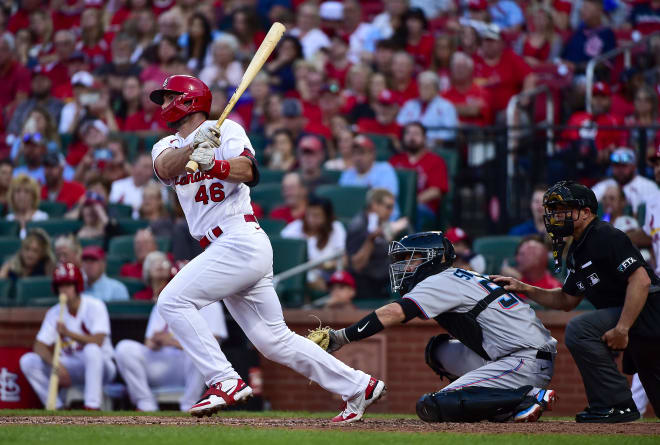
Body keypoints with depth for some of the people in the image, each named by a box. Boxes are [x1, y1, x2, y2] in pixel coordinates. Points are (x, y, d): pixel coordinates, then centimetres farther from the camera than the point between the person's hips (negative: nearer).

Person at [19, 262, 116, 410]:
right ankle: (57, 408, -14)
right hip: (70, 367, 5)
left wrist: (68, 333, -39)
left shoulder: (95, 306, -13)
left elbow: (97, 341, -27)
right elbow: (39, 346, -7)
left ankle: (93, 407, -37)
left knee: (91, 350, -39)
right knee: (27, 361, -14)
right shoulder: (55, 313, 1)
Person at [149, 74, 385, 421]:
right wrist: (193, 147, -29)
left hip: (241, 240, -8)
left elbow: (248, 172, -19)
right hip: (224, 250, 8)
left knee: (172, 301, -18)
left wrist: (213, 164, -38)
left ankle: (225, 382, -19)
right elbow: (165, 168, -9)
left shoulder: (226, 129, 0)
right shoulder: (168, 146, 17)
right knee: (274, 340, 8)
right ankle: (358, 387, 14)